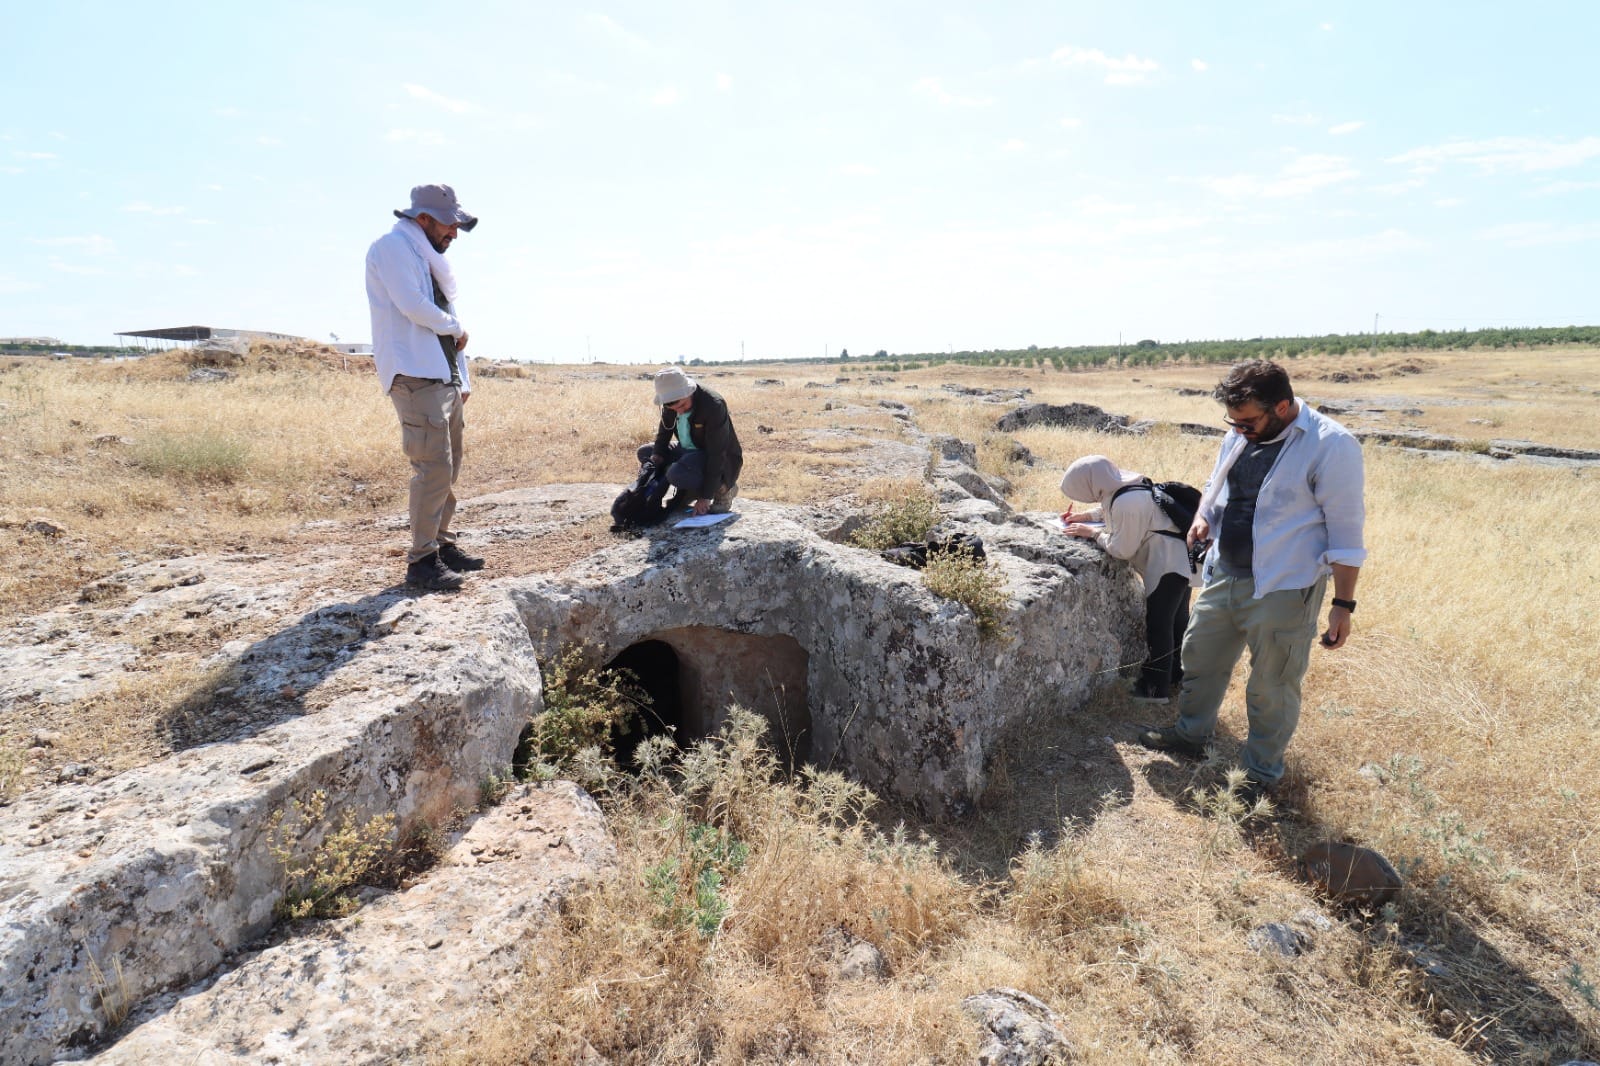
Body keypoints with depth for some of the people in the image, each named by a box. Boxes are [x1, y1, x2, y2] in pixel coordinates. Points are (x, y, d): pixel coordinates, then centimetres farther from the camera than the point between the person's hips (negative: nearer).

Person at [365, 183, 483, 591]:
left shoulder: (428, 257, 25)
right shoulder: (393, 247, -4)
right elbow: (412, 305, -18)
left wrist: (463, 379, 16)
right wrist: (456, 327, -1)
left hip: (445, 377, 10)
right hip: (416, 377, -9)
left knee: (448, 468, 11)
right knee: (433, 467, -14)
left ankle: (441, 544, 20)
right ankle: (421, 561, -8)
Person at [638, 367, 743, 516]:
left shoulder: (713, 406, -30)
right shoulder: (671, 402, -9)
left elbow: (717, 454, -29)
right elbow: (665, 429, 12)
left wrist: (706, 496, -28)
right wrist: (657, 454, -8)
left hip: (721, 463, -8)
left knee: (677, 474, -33)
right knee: (644, 453, 6)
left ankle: (723, 489, -8)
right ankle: (685, 493, 8)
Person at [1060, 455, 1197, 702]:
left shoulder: (1128, 503, -30)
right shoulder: (1123, 483, -2)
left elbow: (1121, 549, -20)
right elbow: (1110, 509, 21)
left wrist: (1092, 533, -8)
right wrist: (1086, 515, 9)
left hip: (1167, 564, -10)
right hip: (1180, 559, 10)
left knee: (1158, 623, -1)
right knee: (1176, 620, 22)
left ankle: (1155, 688, 10)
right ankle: (1175, 675, 38)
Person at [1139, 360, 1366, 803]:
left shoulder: (1331, 446, -17)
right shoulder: (1239, 436, 3)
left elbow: (1346, 531, -15)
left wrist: (1343, 605, -15)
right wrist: (1203, 517, -3)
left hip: (1283, 590, -7)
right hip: (1223, 577, 7)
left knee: (1272, 686, 8)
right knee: (1200, 656, 20)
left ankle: (1263, 772, 29)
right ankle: (1190, 734, 42)